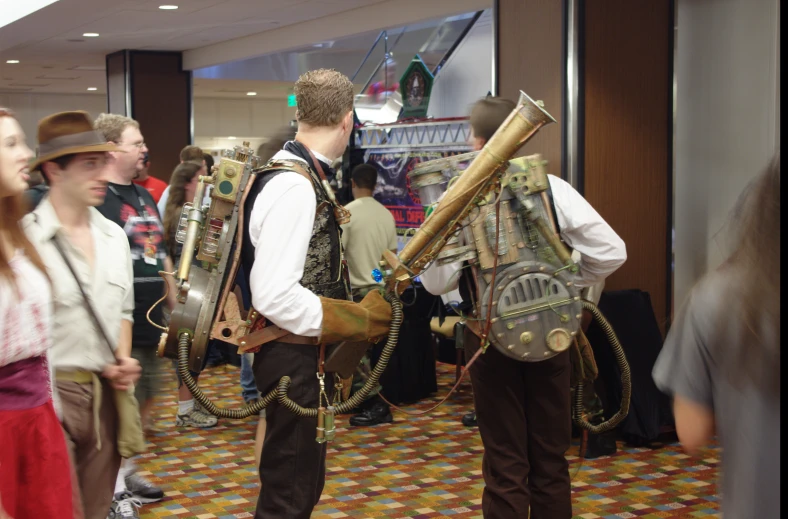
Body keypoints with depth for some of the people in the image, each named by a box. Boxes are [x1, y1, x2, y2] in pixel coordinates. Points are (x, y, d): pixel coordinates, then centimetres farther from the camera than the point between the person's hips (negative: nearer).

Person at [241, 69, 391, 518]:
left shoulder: (301, 177, 9)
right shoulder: (294, 187, -21)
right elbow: (275, 297, -28)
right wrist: (360, 320, -18)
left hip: (304, 355, 10)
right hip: (294, 359, -10)